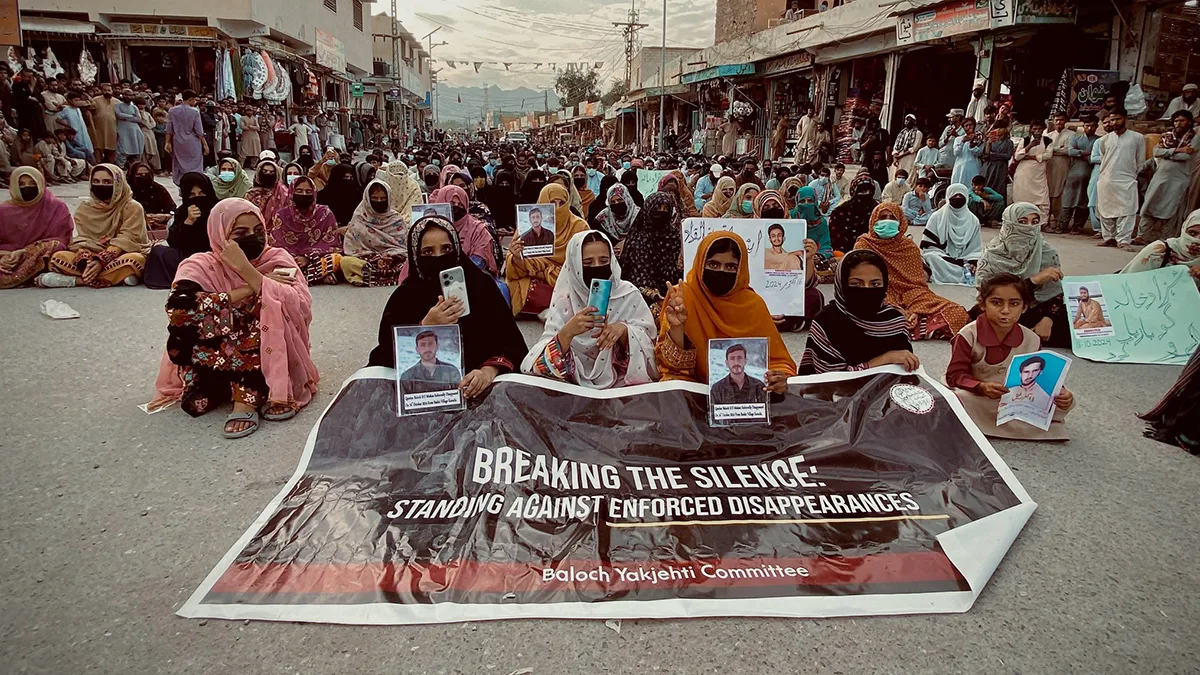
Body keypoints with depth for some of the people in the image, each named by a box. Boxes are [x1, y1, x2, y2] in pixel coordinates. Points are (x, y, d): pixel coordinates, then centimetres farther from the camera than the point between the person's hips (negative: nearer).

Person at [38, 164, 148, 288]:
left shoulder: (132, 208, -4)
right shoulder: (84, 208, 8)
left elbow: (125, 240, -15)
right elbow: (83, 239, -3)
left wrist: (101, 261, -29)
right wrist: (84, 260, -25)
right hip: (92, 257, 3)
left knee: (137, 259, -37)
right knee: (58, 257, -21)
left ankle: (75, 280, -30)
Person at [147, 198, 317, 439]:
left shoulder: (276, 259, -4)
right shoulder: (203, 266, -5)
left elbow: (301, 309, -22)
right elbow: (178, 308, -26)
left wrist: (247, 270, -27)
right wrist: (250, 289, -23)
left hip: (271, 360, 0)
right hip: (218, 359, 1)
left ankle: (247, 397, -22)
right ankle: (257, 390, -12)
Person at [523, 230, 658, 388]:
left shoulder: (628, 294, -2)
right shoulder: (564, 300, -4)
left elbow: (647, 344, -1)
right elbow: (546, 362, -12)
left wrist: (624, 330, -20)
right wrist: (567, 332, -30)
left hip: (623, 382, -1)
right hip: (577, 384, 1)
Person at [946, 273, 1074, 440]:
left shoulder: (1031, 341, -4)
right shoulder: (968, 336, -15)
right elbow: (955, 375, -14)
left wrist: (1058, 392, -19)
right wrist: (982, 387, -33)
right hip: (978, 399, -4)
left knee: (1067, 400, -14)